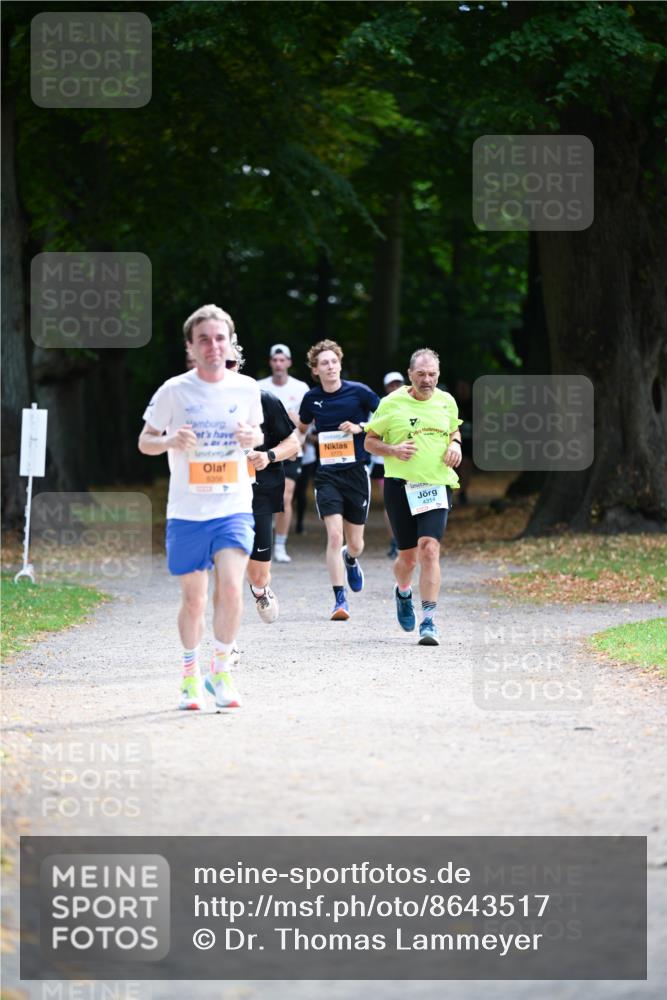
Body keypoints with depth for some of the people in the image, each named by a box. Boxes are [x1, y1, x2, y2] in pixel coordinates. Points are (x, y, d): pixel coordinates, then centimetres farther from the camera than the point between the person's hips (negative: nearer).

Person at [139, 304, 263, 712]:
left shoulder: (247, 388, 1)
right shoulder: (174, 391, -4)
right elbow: (145, 441, 5)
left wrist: (252, 437, -6)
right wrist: (171, 441, -16)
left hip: (234, 509, 0)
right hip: (187, 512, 0)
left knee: (230, 586, -19)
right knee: (193, 599, 7)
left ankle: (223, 669, -2)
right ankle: (191, 672, 29)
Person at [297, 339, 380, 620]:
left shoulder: (358, 392, -5)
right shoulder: (312, 398, 3)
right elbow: (302, 427, 23)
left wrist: (360, 427, -11)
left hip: (356, 473, 0)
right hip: (327, 475, 0)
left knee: (354, 542, 8)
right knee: (334, 536, -16)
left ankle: (351, 560, 47)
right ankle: (340, 600, -12)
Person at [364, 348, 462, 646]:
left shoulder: (446, 402, 7)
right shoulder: (391, 404, -2)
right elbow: (369, 441, 5)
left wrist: (455, 445, 3)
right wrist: (393, 450, -15)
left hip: (437, 485, 1)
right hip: (400, 485, -1)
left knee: (429, 549, -16)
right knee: (408, 556, 7)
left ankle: (429, 622, -15)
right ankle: (403, 593, 43)